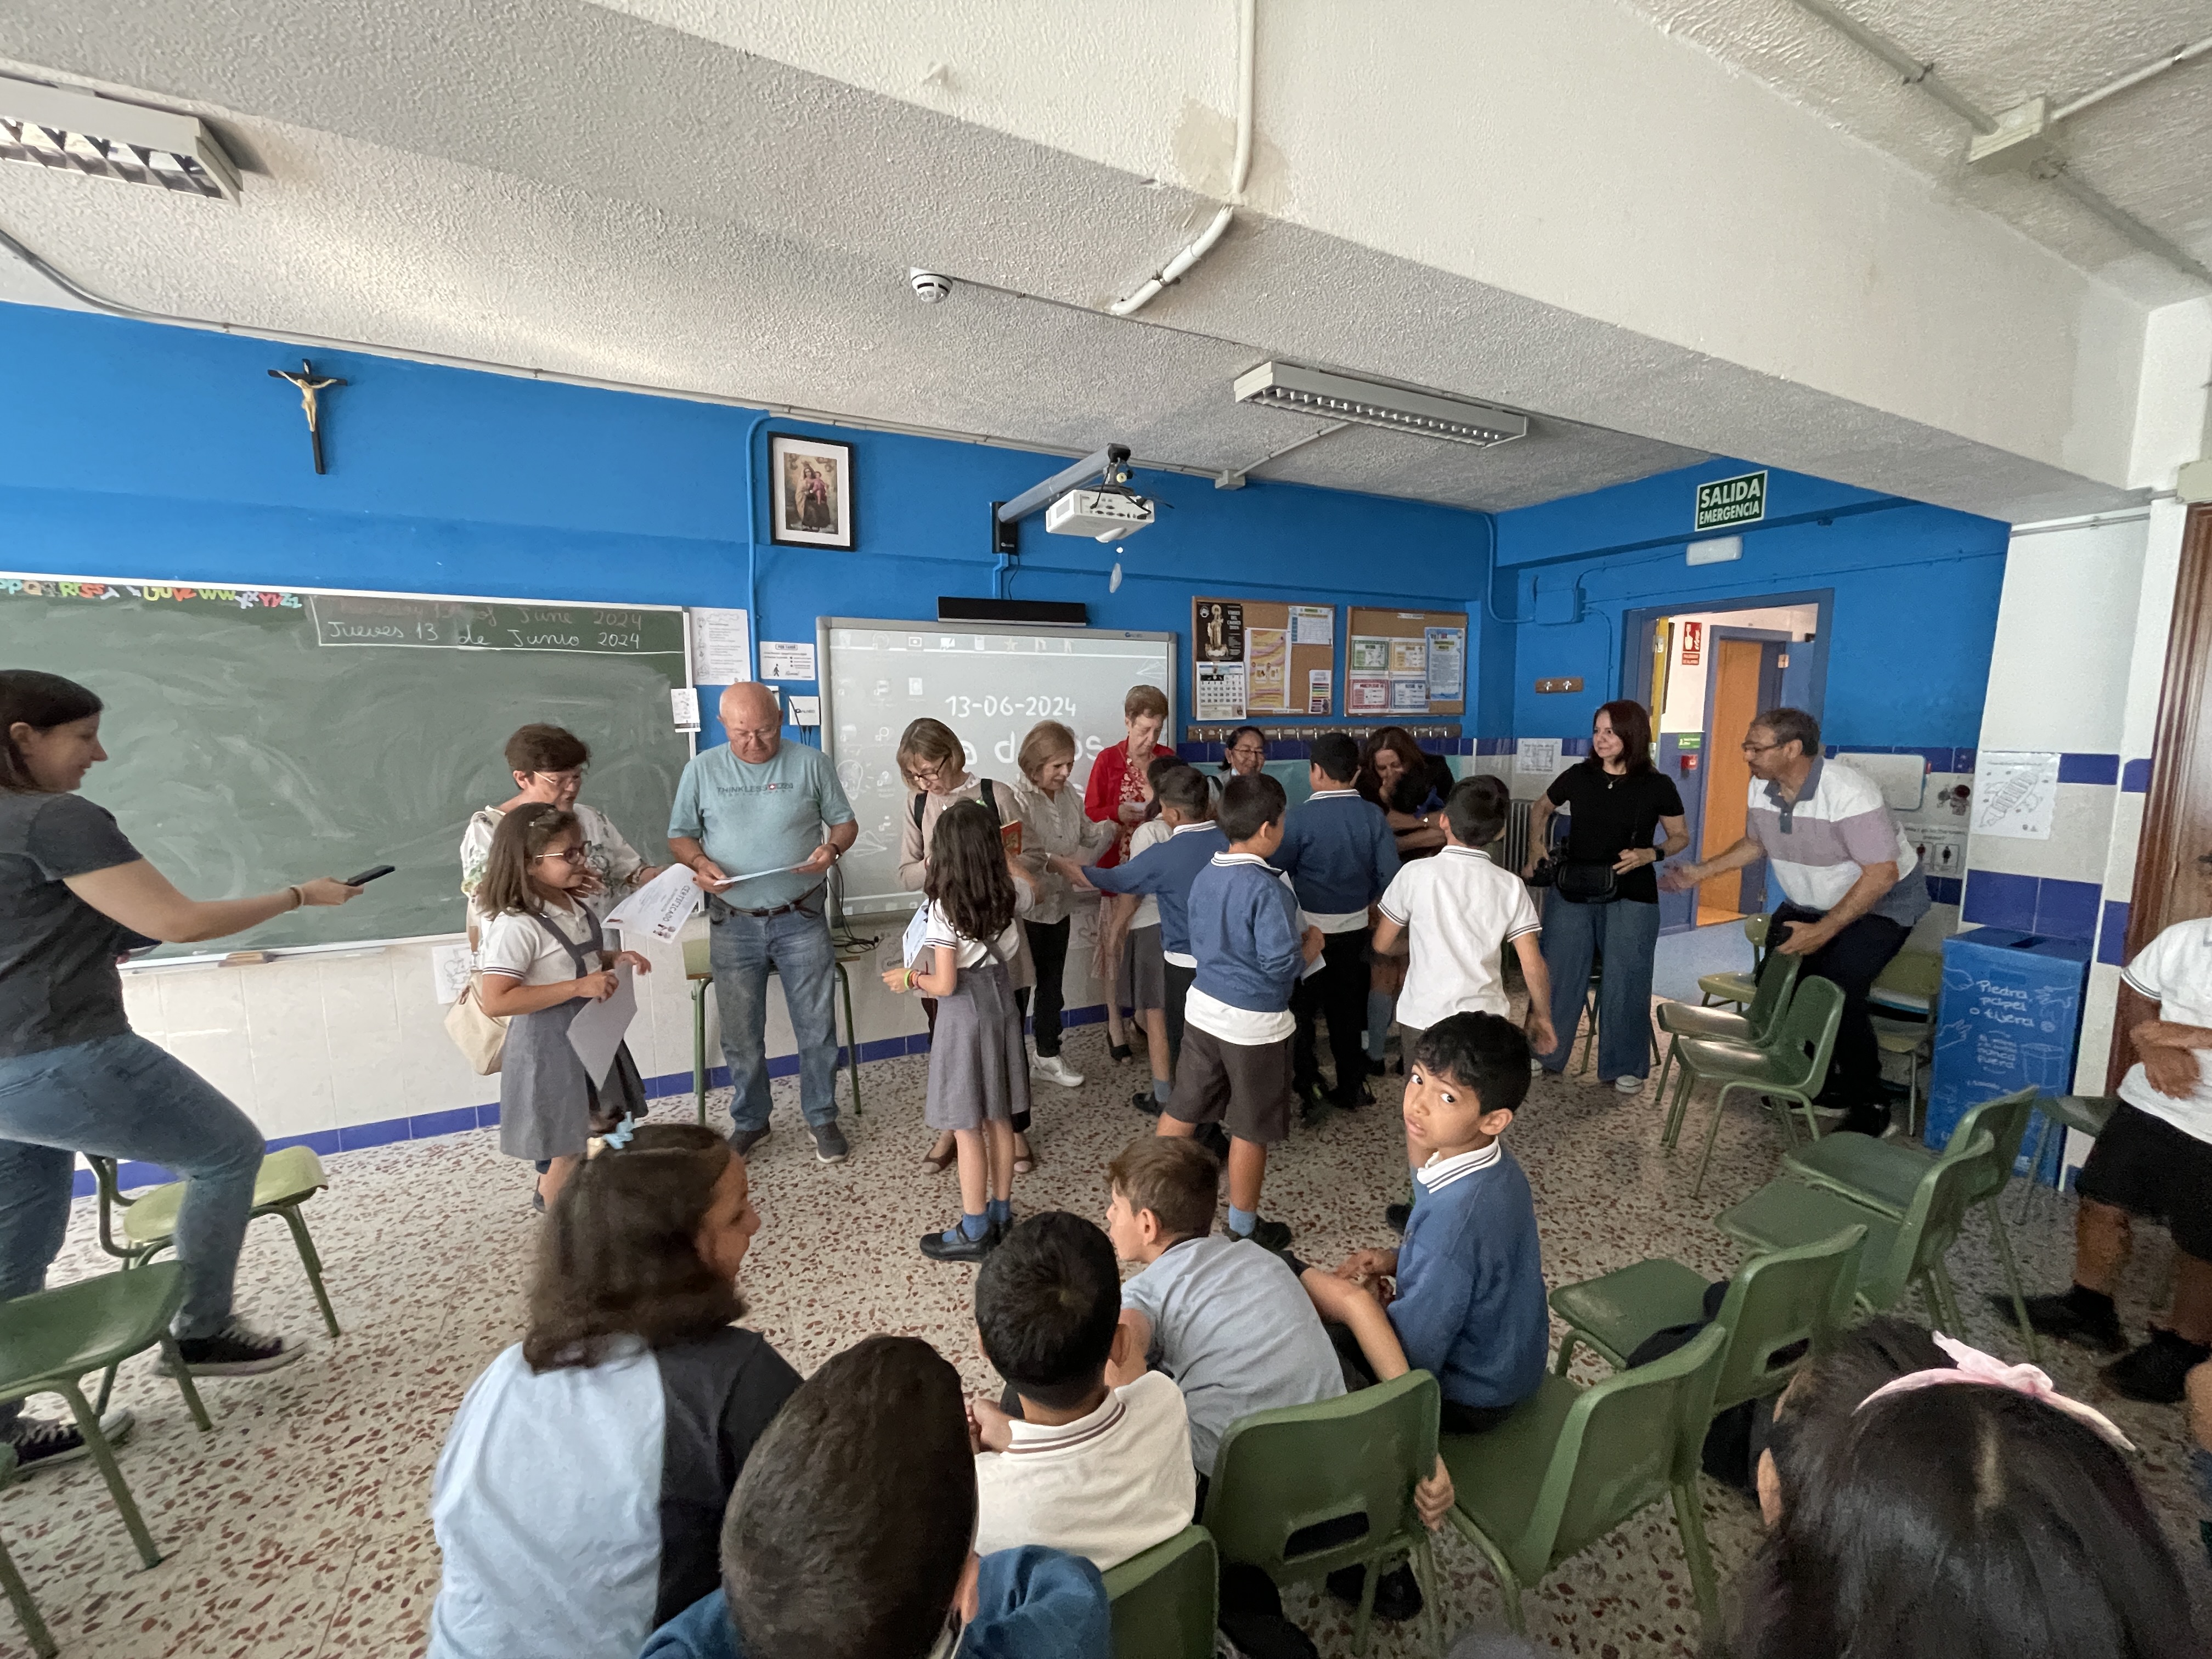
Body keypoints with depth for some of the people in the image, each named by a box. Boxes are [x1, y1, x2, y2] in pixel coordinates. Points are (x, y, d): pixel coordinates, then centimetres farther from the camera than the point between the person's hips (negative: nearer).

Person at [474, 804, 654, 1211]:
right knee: (569, 1147, 6)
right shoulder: (517, 926, -24)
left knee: (603, 1131, 22)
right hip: (551, 1047, -9)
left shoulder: (575, 907, 3)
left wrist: (614, 959, 0)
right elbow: (496, 1001, -28)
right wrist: (578, 987, -32)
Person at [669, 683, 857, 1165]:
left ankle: (822, 1118, 25)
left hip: (801, 920, -1)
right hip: (734, 925, 1)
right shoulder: (701, 769, 2)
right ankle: (749, 1122, 32)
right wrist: (700, 863, -13)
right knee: (741, 1033, 12)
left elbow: (845, 821, 5)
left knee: (816, 1026, 6)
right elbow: (680, 836, 8)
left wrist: (833, 847, -17)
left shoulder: (811, 763, -1)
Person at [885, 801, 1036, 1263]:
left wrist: (909, 978, -2)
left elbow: (945, 985, -20)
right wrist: (1000, 851, 30)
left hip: (966, 1013, -6)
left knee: (967, 1128, 5)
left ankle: (974, 1232, 17)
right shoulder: (1009, 894, -5)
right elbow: (1026, 883, 22)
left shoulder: (946, 907, -21)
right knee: (999, 1119, 17)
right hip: (1001, 1000, 7)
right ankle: (1001, 1214, 31)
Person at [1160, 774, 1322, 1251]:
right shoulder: (1268, 888, -23)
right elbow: (1282, 965, -23)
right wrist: (1311, 945, -3)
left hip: (1203, 1008, 7)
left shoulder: (1204, 877, 0)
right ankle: (1244, 1228, 29)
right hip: (1254, 1023, -6)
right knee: (1251, 1129, 12)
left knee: (1182, 1108, 20)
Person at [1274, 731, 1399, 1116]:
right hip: (1354, 927, 4)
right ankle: (1351, 1086, 27)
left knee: (1302, 1007, 13)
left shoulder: (1302, 817, -18)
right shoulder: (1374, 816, -7)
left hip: (1309, 928, -4)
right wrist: (1361, 899, 12)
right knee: (1347, 1006, 18)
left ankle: (1305, 1084, 20)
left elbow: (1277, 870, -15)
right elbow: (1389, 875, -4)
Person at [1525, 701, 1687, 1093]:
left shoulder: (1658, 786, -5)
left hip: (1630, 898, -2)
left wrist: (1650, 855, -12)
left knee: (1625, 982, 4)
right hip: (1571, 891, 2)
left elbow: (1680, 837, 7)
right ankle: (1544, 1053, 22)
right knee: (1558, 974, 7)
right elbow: (1541, 809, 17)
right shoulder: (1578, 776, -1)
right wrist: (1536, 849, 5)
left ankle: (1626, 1066, 21)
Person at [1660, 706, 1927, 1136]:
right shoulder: (1762, 787, -9)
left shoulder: (1847, 792, -30)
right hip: (1808, 902, 7)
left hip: (1882, 902, -7)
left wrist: (1823, 931, -32)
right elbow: (1756, 843, 10)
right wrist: (1701, 872, -2)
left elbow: (1882, 873, -29)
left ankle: (1869, 1103, 2)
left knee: (1837, 992, -21)